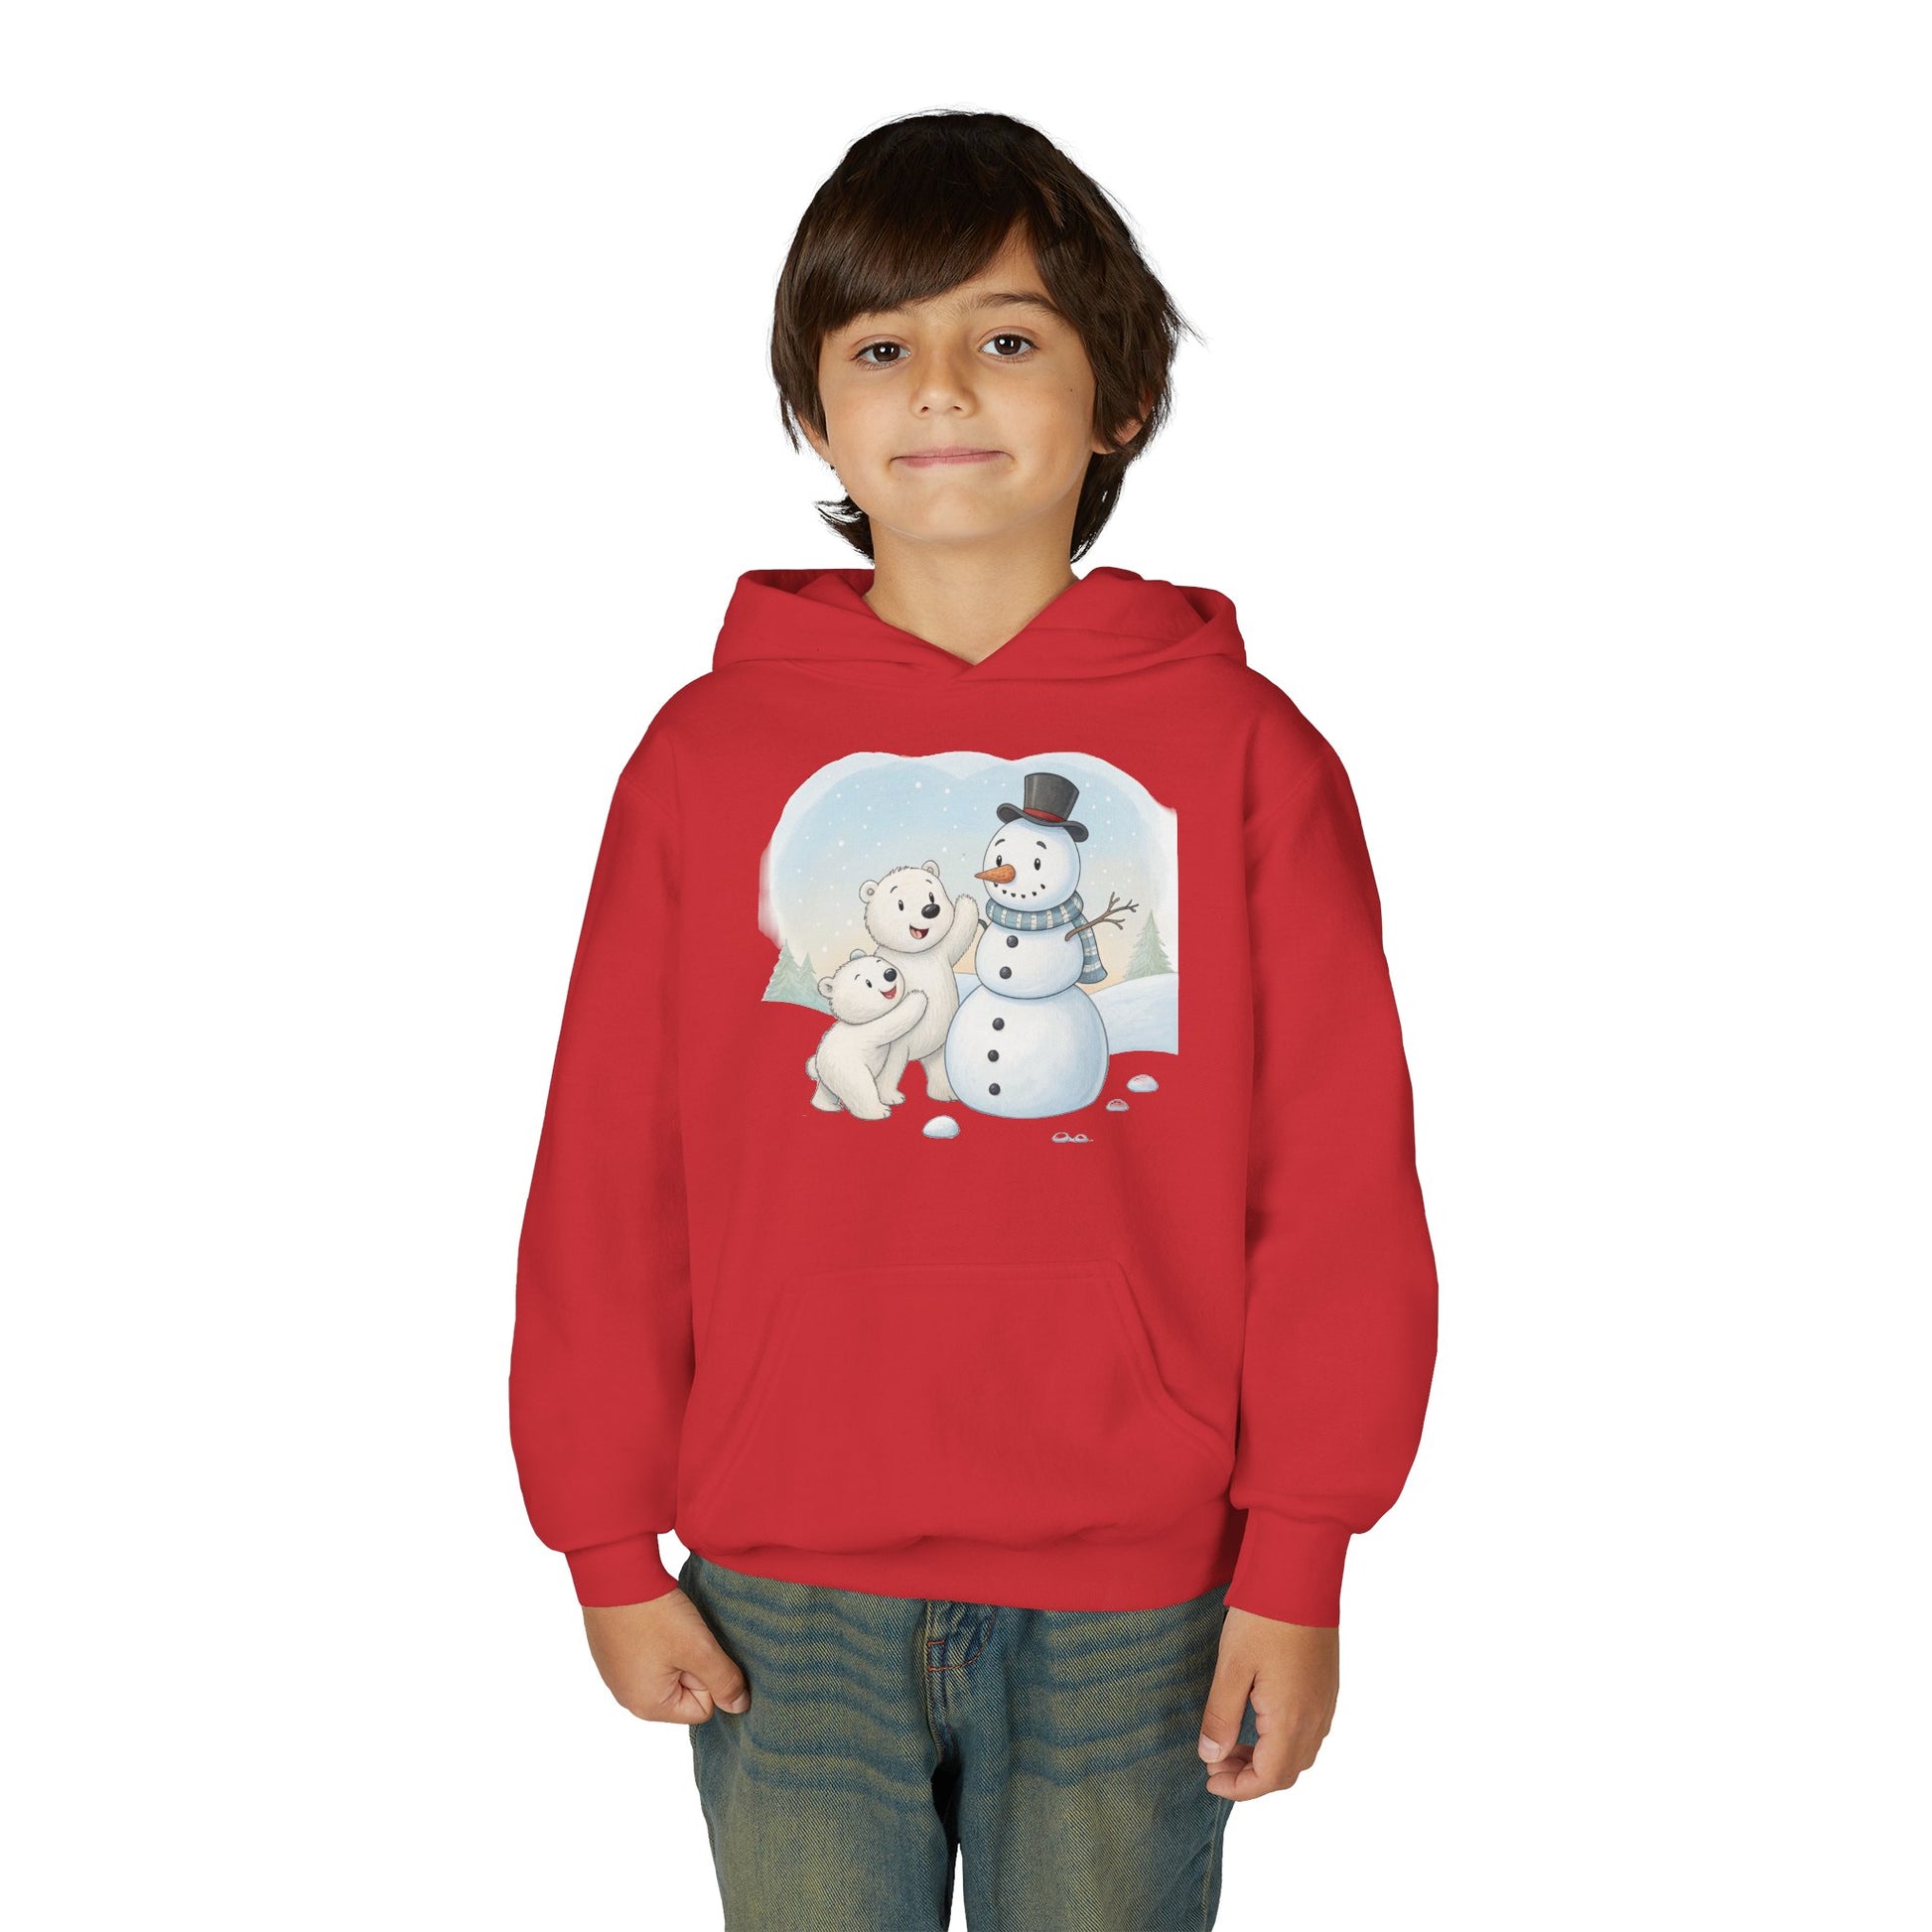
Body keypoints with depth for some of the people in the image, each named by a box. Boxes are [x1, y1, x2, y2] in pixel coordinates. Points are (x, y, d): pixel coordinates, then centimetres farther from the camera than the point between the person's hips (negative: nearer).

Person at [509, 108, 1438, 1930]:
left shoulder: (1241, 751, -2)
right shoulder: (710, 750, -1)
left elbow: (1339, 1183, -3)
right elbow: (606, 1179, 1)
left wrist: (1299, 1563, -4)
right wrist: (609, 1548, 1)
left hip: (1133, 1600, 0)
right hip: (786, 1588, 1)